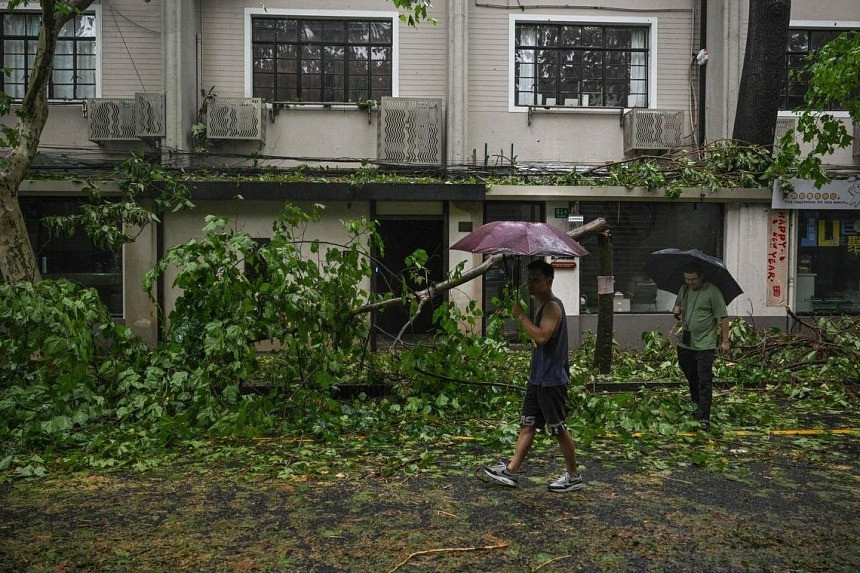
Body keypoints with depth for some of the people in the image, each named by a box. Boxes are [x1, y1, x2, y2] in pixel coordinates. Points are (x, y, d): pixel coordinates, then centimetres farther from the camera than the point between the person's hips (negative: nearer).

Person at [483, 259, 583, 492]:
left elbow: (542, 336, -31)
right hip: (538, 378, 10)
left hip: (552, 380, -10)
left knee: (559, 429, 3)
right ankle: (511, 471, 17)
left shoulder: (552, 306, -17)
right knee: (527, 425, 11)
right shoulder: (542, 305, 13)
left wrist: (522, 316, -22)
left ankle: (573, 476, 18)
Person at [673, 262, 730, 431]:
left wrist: (725, 341, -12)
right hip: (685, 343, 7)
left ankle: (703, 417, -4)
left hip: (705, 345, -6)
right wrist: (676, 311, -1)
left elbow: (723, 317, -10)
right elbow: (677, 306, 24)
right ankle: (696, 400, 43)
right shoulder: (684, 289, 9)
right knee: (690, 376, 20)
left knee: (704, 381, -6)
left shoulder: (712, 292, -11)